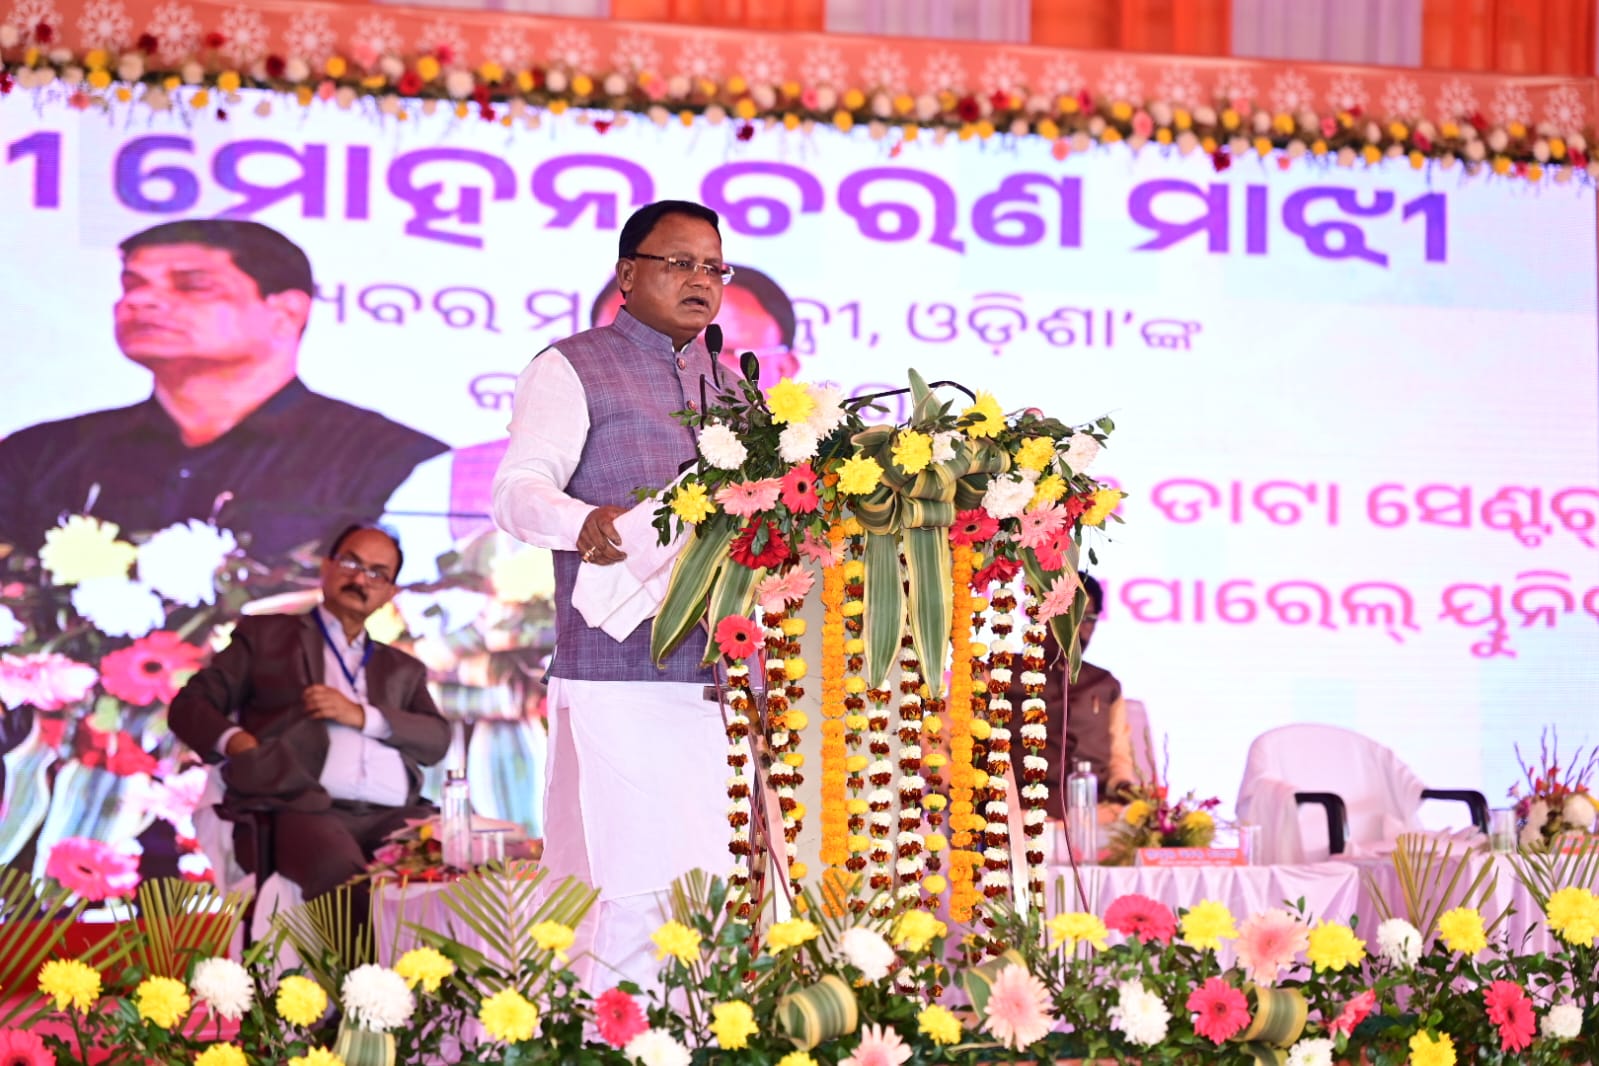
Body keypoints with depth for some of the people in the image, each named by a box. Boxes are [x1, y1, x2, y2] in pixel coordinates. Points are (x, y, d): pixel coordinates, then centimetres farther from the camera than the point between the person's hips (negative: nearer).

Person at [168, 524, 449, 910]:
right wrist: (236, 742, -7)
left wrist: (362, 716, -1)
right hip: (299, 809, -3)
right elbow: (189, 706, 15)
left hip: (394, 817, 3)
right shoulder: (265, 634, 23)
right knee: (341, 871, -39)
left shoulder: (403, 669, 31)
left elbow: (438, 740, 15)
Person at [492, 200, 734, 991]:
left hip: (722, 666, 6)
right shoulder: (572, 370, 3)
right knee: (628, 879, -11)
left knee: (721, 879, 5)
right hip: (619, 674, -6)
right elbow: (518, 489, -10)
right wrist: (584, 523, -32)